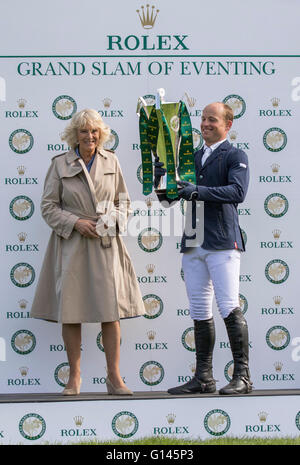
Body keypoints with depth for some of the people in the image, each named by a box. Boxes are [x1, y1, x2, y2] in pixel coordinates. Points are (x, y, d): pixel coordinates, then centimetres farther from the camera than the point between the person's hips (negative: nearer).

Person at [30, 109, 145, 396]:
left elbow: (124, 201, 14)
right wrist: (76, 223, -11)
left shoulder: (111, 162, 8)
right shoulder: (60, 165, 2)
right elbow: (48, 207, 2)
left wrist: (113, 219, -6)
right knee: (70, 311, 0)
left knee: (111, 309, -3)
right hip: (71, 244, -1)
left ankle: (114, 377, 4)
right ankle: (74, 376, 12)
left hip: (106, 244, 1)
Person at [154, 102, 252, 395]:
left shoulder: (235, 156, 2)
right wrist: (161, 178, -1)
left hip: (222, 242, -6)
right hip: (192, 244, 6)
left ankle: (242, 376, -5)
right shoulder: (192, 158, 20)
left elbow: (238, 191, -15)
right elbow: (168, 198, 19)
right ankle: (203, 377, 12)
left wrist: (199, 191, -24)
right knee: (199, 312, 7)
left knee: (229, 308, -10)